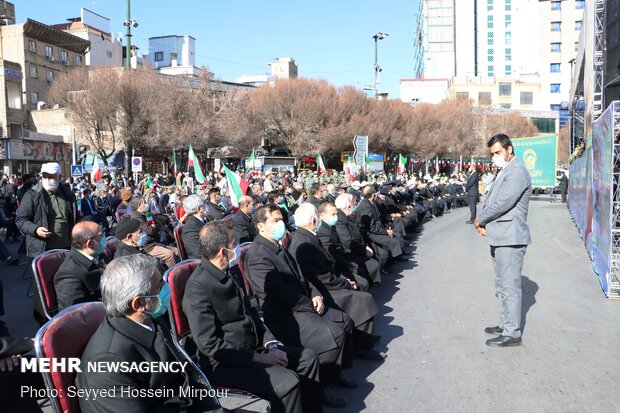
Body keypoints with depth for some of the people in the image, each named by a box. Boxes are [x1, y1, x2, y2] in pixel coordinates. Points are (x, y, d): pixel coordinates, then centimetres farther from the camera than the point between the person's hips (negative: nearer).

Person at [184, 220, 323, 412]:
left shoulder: (228, 273, 4)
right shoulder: (197, 288, -22)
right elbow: (210, 345, -22)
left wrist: (270, 343, -1)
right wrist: (261, 358, -19)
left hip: (252, 349, 9)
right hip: (224, 363, -9)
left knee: (308, 357, 8)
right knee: (288, 382, -24)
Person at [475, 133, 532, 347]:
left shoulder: (517, 171, -15)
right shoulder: (505, 171, 18)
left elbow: (502, 203, -21)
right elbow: (493, 200, 19)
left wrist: (480, 219, -6)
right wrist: (484, 223, 3)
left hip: (510, 238, -10)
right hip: (500, 237, 10)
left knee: (510, 286, -5)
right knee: (502, 286, 18)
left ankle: (512, 333, 2)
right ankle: (506, 324, 30)